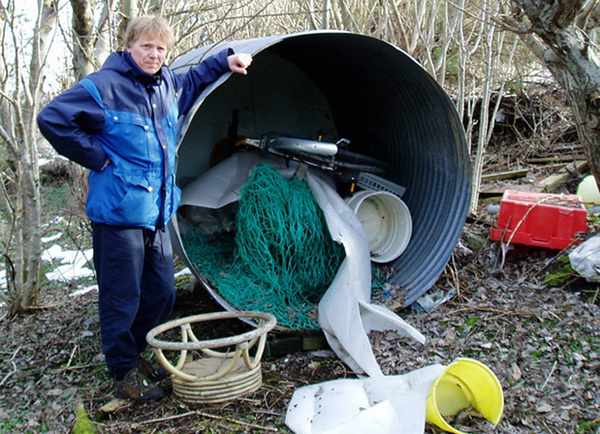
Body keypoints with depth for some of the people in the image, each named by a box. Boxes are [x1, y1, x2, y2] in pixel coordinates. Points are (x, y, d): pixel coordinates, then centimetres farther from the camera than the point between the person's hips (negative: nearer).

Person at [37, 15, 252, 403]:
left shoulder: (167, 85, 12)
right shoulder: (105, 87, -11)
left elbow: (193, 80, 35)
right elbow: (53, 120, -15)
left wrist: (225, 60, 26)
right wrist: (96, 157, -13)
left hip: (157, 214, 8)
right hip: (119, 212, -8)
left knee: (162, 294, 16)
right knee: (122, 298, 2)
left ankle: (135, 354, 37)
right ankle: (124, 375, 19)